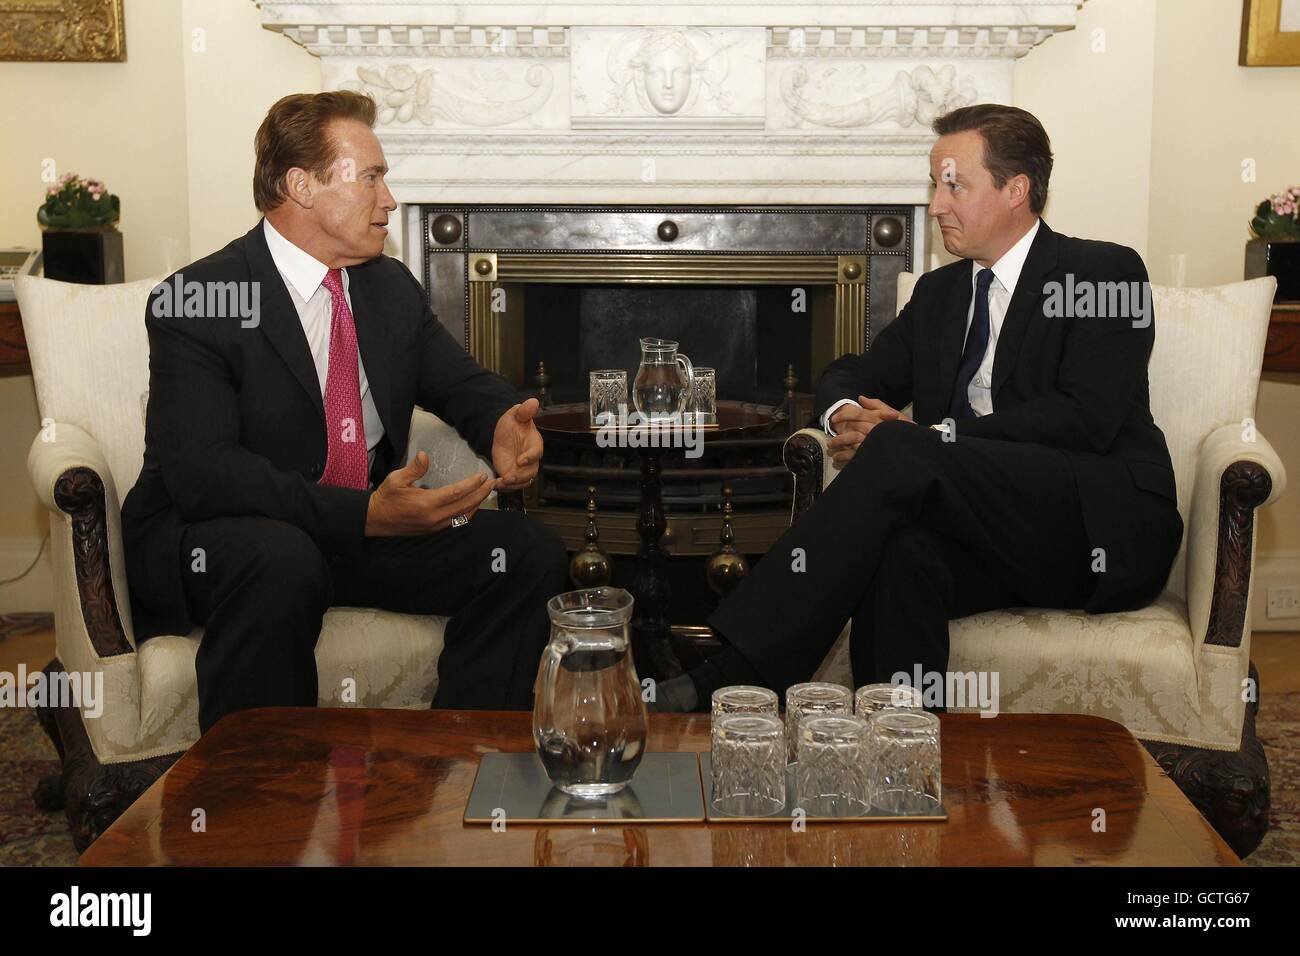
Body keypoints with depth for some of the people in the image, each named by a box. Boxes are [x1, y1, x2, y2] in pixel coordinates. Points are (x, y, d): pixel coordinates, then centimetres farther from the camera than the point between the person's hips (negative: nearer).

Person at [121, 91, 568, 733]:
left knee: (532, 554, -12)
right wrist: (366, 513, -36)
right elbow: (201, 472, -25)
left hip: (366, 531, 6)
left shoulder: (392, 287, 8)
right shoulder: (193, 303, -14)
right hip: (214, 538, -6)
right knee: (279, 561, -40)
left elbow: (464, 385, 18)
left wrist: (503, 426, -9)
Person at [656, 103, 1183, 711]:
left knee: (900, 451, -29)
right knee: (899, 549, -33)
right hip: (990, 535, 5)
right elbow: (850, 375, 23)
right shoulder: (940, 292, 22)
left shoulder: (1106, 273, 1)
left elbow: (1085, 419, -13)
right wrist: (846, 414, -4)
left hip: (1102, 527, -5)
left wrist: (925, 437, -18)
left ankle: (736, 677, -34)